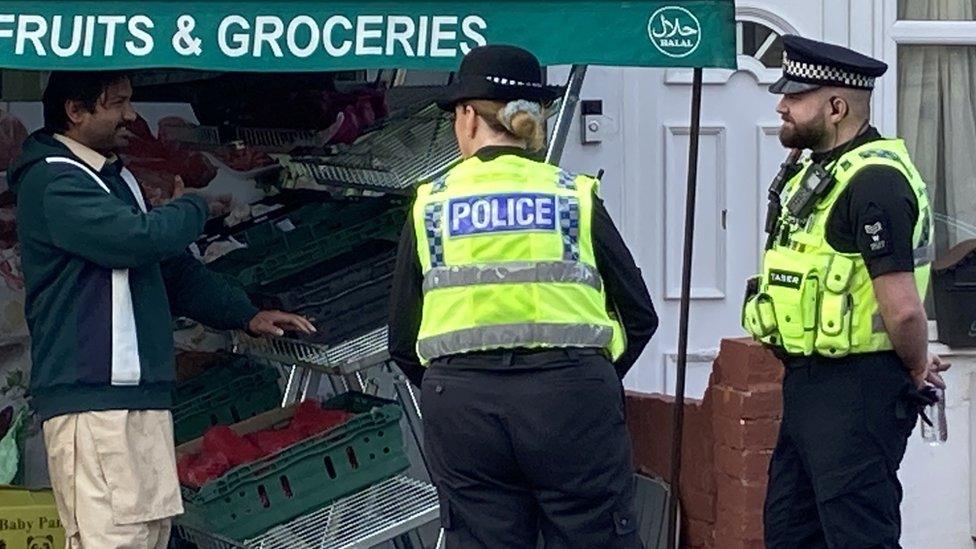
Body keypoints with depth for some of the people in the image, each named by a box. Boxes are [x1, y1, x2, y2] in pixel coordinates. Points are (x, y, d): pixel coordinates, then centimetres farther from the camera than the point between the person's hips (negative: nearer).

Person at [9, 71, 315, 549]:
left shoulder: (116, 179, 21)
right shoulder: (53, 183, -11)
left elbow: (172, 268, 27)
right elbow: (142, 238, -24)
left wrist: (244, 314, 16)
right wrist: (193, 208, -2)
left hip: (141, 394, 10)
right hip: (92, 397, -10)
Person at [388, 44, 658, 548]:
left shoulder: (430, 206, 7)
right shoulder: (576, 197, 6)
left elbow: (404, 339, 8)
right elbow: (639, 315, 8)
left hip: (461, 403, 1)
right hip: (570, 395, -1)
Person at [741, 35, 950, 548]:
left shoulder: (873, 181, -20)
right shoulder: (816, 171, 15)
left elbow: (903, 308, -25)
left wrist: (916, 372, -8)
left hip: (856, 392, -11)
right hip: (809, 384, 11)